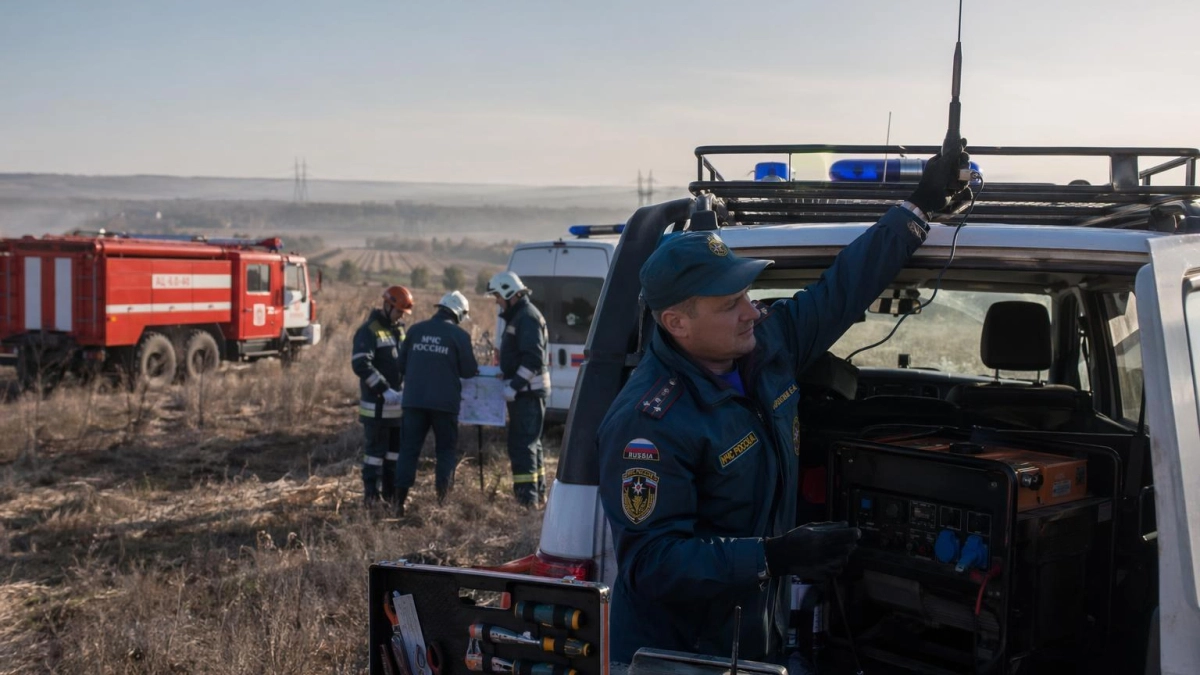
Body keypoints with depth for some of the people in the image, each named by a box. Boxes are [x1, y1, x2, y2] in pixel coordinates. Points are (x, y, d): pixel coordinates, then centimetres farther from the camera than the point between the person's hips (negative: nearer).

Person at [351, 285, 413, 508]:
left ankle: (391, 490, 23)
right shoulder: (368, 331, -12)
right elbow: (360, 365, -22)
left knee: (396, 447, 13)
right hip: (376, 404, -8)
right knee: (376, 448, -2)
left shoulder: (400, 329, 14)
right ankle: (371, 493, 7)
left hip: (398, 402, 8)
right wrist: (385, 390, -26)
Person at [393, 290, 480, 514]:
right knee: (447, 449, 11)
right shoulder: (459, 335, -5)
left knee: (409, 449, 7)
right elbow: (469, 371, -2)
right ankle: (442, 496, 4)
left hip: (413, 400, 3)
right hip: (444, 402, -3)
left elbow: (401, 364, 10)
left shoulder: (416, 330, 6)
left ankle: (400, 500, 3)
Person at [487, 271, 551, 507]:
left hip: (528, 392, -11)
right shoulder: (517, 316, 18)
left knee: (522, 444, -12)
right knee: (530, 442, 18)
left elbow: (533, 359, -24)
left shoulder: (527, 317, -15)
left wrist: (514, 385, -25)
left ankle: (527, 496, -11)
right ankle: (538, 492, 27)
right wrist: (506, 375, 17)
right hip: (523, 391, 11)